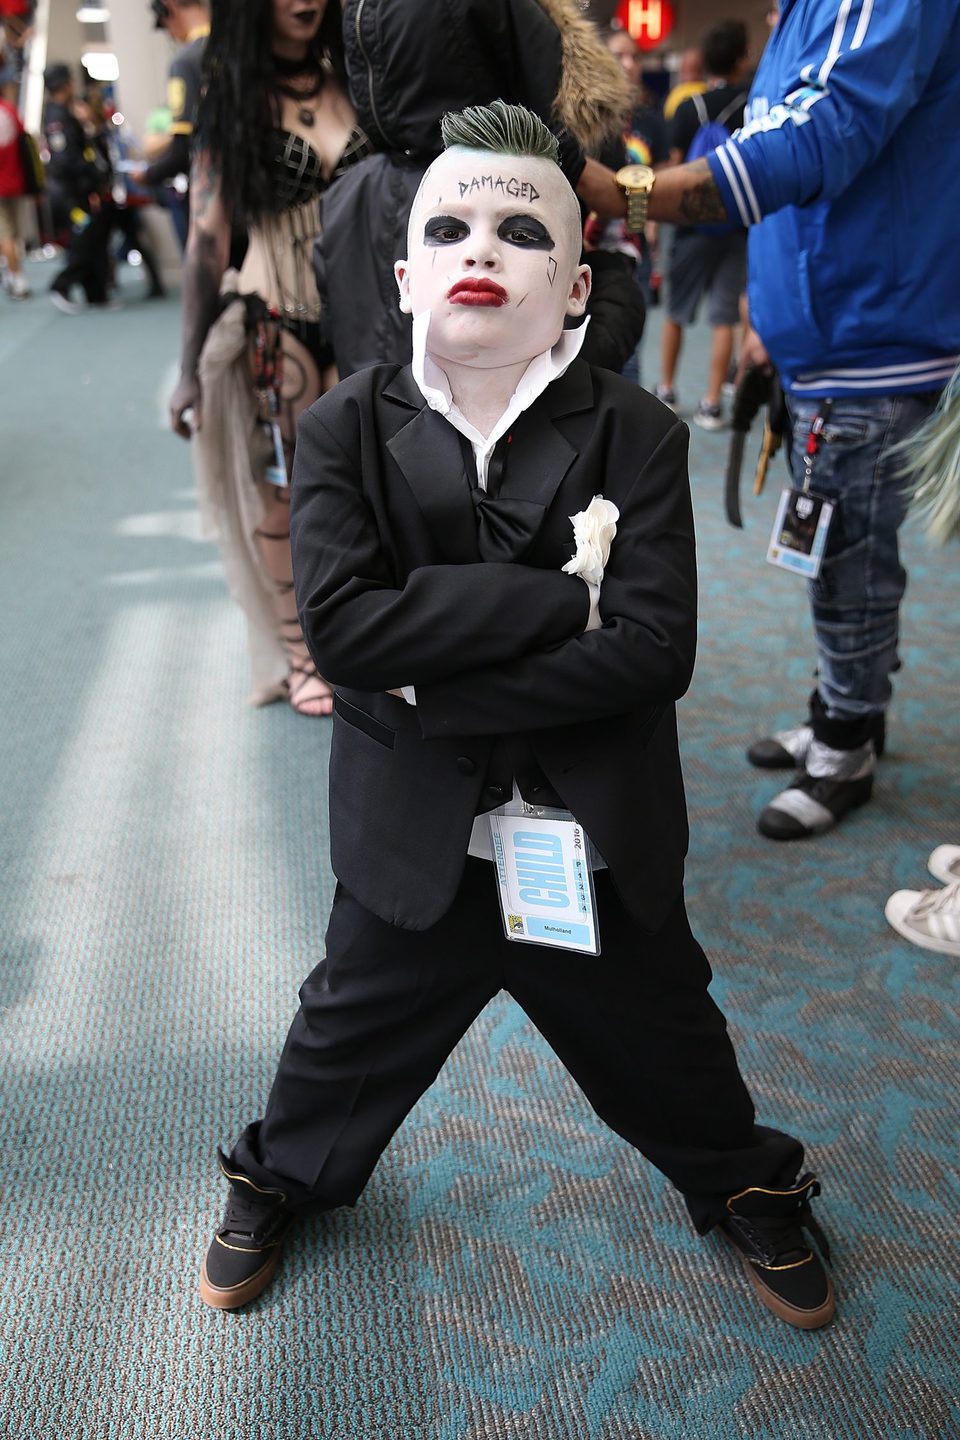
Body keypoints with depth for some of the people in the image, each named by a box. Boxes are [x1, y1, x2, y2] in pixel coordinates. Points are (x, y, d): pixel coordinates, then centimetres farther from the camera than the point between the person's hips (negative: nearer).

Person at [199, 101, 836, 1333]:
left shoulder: (638, 436, -11)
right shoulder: (342, 431, -8)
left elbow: (653, 653, -22)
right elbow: (341, 626, -23)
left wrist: (431, 687, -23)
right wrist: (561, 594, -26)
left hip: (598, 855, 0)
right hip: (415, 846, 1)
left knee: (666, 1050, 21)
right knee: (348, 1040, 23)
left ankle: (746, 1185, 53)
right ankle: (279, 1178, 54)